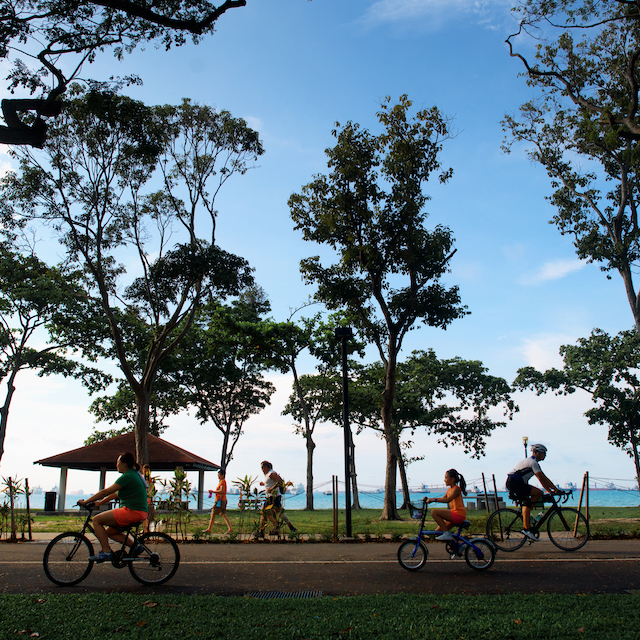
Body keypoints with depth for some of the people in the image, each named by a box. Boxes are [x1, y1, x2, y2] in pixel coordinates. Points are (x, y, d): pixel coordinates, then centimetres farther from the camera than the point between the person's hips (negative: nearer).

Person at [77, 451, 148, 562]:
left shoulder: (127, 476, -13)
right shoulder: (133, 474, 17)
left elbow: (105, 492, -13)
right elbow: (116, 494, 23)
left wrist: (85, 502, -6)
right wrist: (99, 503, 22)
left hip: (132, 512, -10)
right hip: (139, 513, 10)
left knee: (96, 520, -4)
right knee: (109, 532, 20)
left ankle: (106, 552, -4)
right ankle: (135, 546, 12)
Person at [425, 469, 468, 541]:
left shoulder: (456, 489, -12)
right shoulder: (449, 489, 17)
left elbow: (448, 500, -27)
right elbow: (442, 498, 18)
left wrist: (434, 499, -33)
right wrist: (430, 499, 5)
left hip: (458, 515, -9)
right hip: (454, 516, 9)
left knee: (434, 512, -20)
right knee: (437, 532, 8)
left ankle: (447, 533, -16)